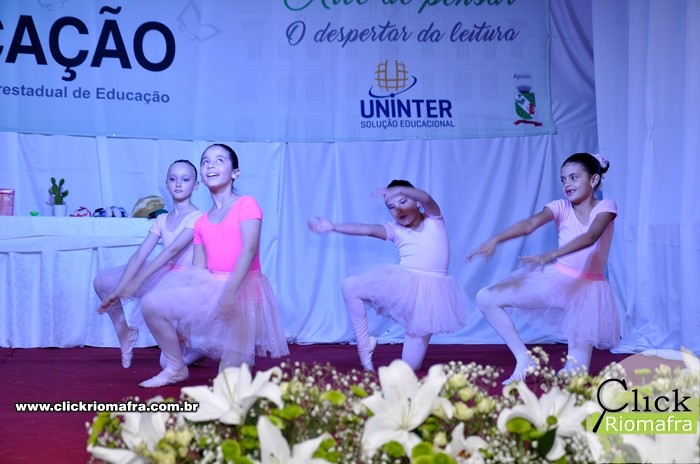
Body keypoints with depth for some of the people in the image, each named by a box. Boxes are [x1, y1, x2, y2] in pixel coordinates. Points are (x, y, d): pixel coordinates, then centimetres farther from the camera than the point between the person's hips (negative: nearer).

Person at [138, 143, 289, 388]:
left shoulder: (246, 205, -3)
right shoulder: (202, 223, 14)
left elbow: (249, 250, -16)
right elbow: (198, 269, 10)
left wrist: (231, 292, -29)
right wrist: (181, 321, 0)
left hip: (243, 289, -6)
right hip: (211, 289, 6)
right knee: (152, 303, -11)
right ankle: (176, 367, 6)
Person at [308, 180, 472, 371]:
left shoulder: (434, 220, 3)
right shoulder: (395, 230, 8)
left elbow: (426, 198, -19)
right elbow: (366, 229, -4)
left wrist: (398, 190, -37)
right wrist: (334, 227, -16)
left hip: (429, 291, -3)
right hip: (402, 284, 3)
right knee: (350, 286, -3)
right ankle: (365, 344, 6)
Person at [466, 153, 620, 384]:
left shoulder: (605, 206, -11)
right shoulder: (561, 207, -3)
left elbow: (590, 237, -31)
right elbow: (530, 223, -21)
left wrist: (552, 255, -46)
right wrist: (494, 239, -39)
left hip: (588, 289, -3)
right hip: (555, 280, 3)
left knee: (574, 375, -9)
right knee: (486, 298, -7)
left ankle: (567, 374, 29)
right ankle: (523, 359, 2)